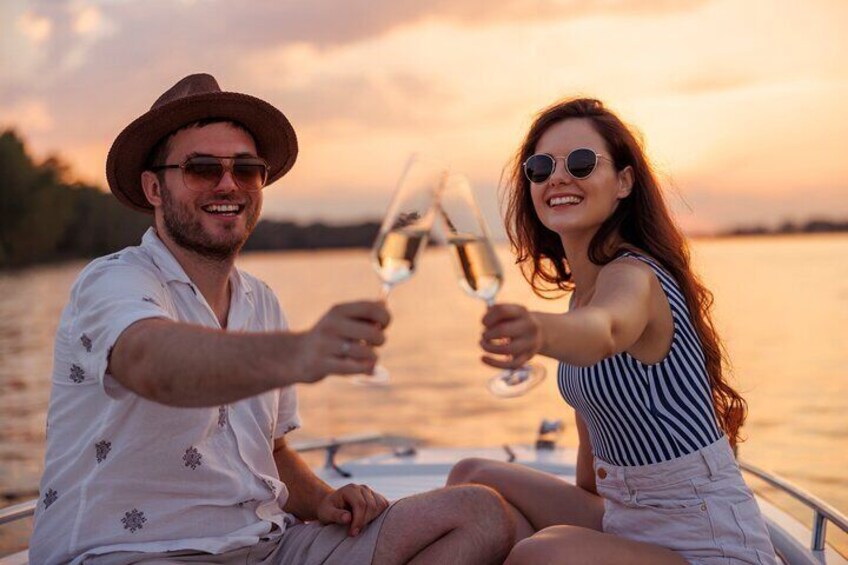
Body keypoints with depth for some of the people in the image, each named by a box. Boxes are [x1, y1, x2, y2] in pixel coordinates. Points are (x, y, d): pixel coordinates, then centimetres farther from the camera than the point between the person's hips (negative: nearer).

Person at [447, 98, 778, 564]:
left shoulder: (632, 276, -20)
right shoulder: (584, 285, 7)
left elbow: (602, 332, -45)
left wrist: (540, 332, -65)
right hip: (624, 520, 9)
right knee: (474, 480, 6)